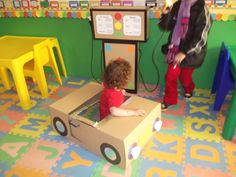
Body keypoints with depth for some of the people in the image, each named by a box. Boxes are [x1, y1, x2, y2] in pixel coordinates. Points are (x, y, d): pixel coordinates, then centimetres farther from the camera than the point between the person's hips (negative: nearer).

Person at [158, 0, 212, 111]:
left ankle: (189, 90, 52)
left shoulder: (201, 9, -16)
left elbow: (200, 38, -19)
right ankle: (169, 100, 29)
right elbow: (165, 27, 1)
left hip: (191, 52, -3)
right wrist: (165, 14, -18)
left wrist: (184, 52, -24)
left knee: (185, 77, 16)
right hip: (175, 49, 3)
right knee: (170, 77, 6)